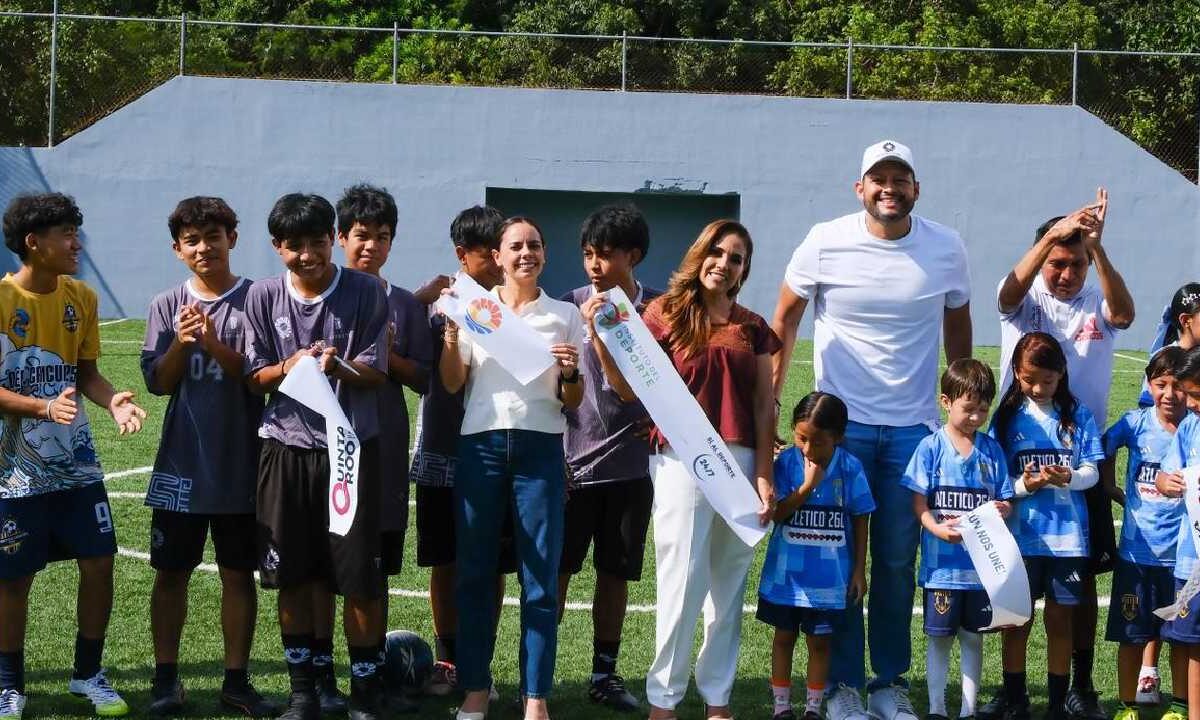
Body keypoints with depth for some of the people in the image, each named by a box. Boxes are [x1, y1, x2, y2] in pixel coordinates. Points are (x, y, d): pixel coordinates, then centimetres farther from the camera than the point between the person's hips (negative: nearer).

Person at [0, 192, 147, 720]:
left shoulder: (81, 297, 3)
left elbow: (86, 373, 9)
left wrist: (112, 400, -12)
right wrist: (45, 407, -27)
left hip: (76, 463, 5)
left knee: (99, 563, 3)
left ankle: (88, 673, 21)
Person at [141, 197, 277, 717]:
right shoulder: (167, 305, 4)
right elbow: (158, 382, 0)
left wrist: (215, 345, -20)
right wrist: (181, 343, -18)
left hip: (241, 464, -1)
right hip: (181, 463, 1)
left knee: (238, 573, 6)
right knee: (171, 572, 6)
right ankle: (166, 678, 15)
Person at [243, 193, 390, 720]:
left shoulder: (365, 292, -5)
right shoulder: (264, 297, 1)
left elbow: (376, 373, -5)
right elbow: (255, 377, 4)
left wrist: (339, 367, -26)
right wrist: (288, 368, -18)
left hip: (352, 446, -2)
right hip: (287, 446, 2)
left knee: (359, 579, -2)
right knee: (292, 577, 7)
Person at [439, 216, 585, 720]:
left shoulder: (565, 315, 10)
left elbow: (572, 401, 11)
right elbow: (452, 383, 5)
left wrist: (570, 373, -10)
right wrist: (450, 332, -9)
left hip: (541, 447, 0)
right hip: (481, 443, 0)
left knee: (541, 576, -3)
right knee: (474, 570, 3)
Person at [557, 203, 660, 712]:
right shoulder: (570, 307, 0)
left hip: (631, 464, 1)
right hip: (573, 461, -1)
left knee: (616, 573, 9)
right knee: (556, 571, 1)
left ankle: (604, 673, 20)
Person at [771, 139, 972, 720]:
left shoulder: (946, 249, -3)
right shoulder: (825, 243, -7)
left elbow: (957, 327, 12)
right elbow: (785, 318, 4)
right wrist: (769, 399, 1)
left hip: (913, 427, 1)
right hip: (840, 423, -1)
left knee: (898, 562, 7)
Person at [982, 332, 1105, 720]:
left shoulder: (1077, 414, 2)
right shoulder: (1009, 415, 1)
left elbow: (1092, 472, -1)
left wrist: (1069, 477, -22)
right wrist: (1023, 486, -19)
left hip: (1068, 534, 0)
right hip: (1022, 534, 0)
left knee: (1060, 619, 8)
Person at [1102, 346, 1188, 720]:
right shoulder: (1136, 423, -4)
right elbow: (1103, 452, 13)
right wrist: (1117, 494, 9)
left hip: (1182, 552, -1)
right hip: (1136, 549, 1)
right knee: (1131, 635, 8)